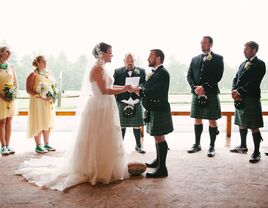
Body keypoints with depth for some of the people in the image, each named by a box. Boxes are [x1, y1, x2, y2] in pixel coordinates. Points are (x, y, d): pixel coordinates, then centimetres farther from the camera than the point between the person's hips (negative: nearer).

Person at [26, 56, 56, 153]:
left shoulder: (49, 73, 11)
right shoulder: (33, 75, -8)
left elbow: (54, 85, 19)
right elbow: (28, 90, -14)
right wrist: (41, 97, -21)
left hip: (49, 102, 6)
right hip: (37, 102, -6)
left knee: (48, 123, 9)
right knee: (38, 123, -2)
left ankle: (46, 144, 20)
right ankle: (38, 145, 7)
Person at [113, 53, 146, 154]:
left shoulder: (141, 71, 7)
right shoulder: (117, 72, 5)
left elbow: (145, 84, 0)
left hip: (136, 103, 1)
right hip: (122, 103, -1)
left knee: (137, 125, 8)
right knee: (121, 125, 5)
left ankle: (138, 145, 23)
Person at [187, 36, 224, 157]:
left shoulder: (218, 58, 2)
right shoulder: (195, 59, 15)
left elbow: (218, 76, -10)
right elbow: (189, 75, 8)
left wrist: (204, 87, -17)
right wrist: (195, 88, -9)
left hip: (211, 93, -4)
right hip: (196, 93, 4)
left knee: (212, 120, 1)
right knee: (197, 120, 10)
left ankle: (212, 146, 12)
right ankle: (197, 144, 22)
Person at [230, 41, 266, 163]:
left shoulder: (260, 64, -6)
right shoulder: (243, 64, 18)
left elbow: (253, 82, -16)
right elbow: (236, 79, 13)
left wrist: (240, 92, -16)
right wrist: (234, 90, -6)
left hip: (251, 99, -8)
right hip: (240, 99, 8)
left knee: (253, 127, -4)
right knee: (241, 124, 16)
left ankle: (256, 152, 4)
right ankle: (243, 147, 31)